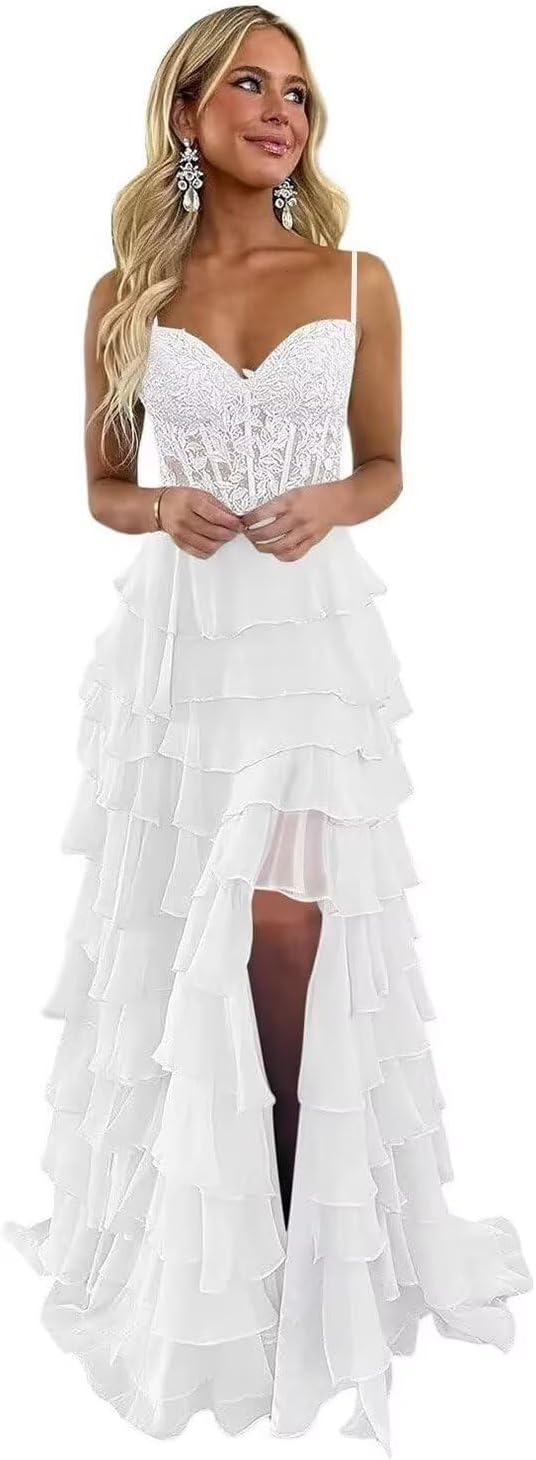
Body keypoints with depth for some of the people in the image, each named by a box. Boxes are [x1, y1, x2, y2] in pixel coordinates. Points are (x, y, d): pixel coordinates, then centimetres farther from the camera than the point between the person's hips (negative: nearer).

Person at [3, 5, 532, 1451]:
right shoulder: (125, 293, 6)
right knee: (172, 932, 6)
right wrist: (162, 510, -10)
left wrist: (328, 505, -10)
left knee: (288, 923, -9)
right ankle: (191, 1217, 26)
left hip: (311, 628, -1)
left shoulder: (356, 279, 5)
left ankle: (313, 1215, 14)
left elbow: (386, 466, 11)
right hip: (177, 631, 1)